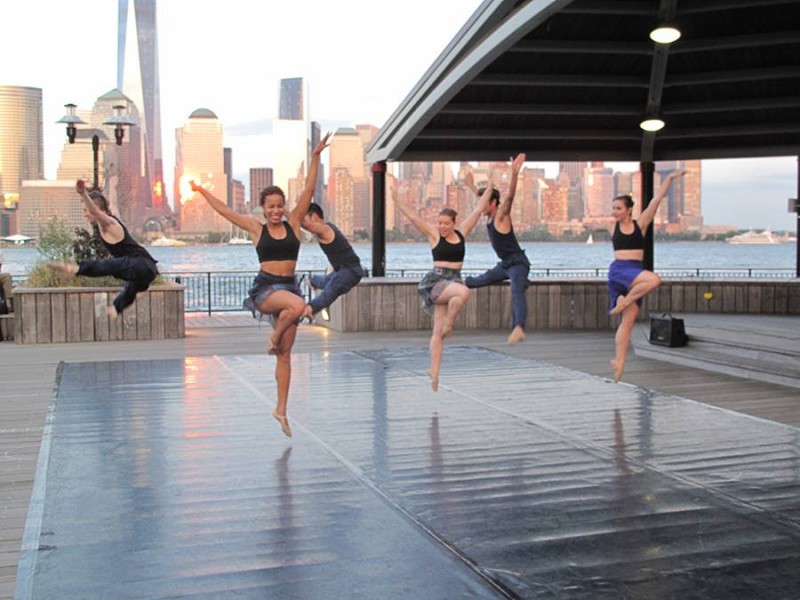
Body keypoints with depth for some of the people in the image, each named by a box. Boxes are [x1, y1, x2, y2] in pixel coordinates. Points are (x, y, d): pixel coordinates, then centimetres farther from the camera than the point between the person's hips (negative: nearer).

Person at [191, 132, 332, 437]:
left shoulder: (293, 223, 5)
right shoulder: (256, 228, 4)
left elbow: (309, 190, 0)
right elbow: (223, 209, 12)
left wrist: (315, 157, -5)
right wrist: (202, 191, 16)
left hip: (289, 286, 3)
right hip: (265, 287, -3)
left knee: (285, 355, 5)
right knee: (298, 304, -36)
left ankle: (281, 409, 14)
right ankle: (273, 338, -8)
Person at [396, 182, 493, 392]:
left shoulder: (462, 232, 9)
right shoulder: (433, 234, -2)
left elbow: (479, 210, 11)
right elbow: (413, 217, -11)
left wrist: (489, 188, 10)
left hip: (453, 280, 4)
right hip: (435, 281, -4)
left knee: (438, 331, 4)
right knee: (464, 291, -34)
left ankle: (434, 371, 7)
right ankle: (448, 324, -12)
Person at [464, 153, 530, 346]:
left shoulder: (502, 215, -15)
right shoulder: (490, 216, 8)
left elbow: (510, 195, -33)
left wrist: (514, 173, -46)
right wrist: (472, 186, 41)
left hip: (518, 263, -9)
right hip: (506, 264, 9)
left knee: (517, 293, -30)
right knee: (481, 280, 34)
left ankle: (518, 329, -50)